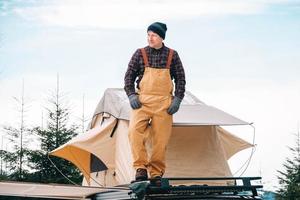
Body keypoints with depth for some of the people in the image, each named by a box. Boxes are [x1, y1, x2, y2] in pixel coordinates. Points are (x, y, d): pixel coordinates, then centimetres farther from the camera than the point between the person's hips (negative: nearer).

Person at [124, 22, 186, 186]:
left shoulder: (172, 55, 6)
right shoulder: (140, 54, 4)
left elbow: (180, 78, 10)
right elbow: (129, 76, 9)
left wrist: (177, 99, -1)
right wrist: (131, 95, -5)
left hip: (164, 103, 1)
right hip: (142, 101, -1)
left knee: (161, 139, -2)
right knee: (134, 131, -23)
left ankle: (156, 173, 10)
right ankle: (141, 168, -17)